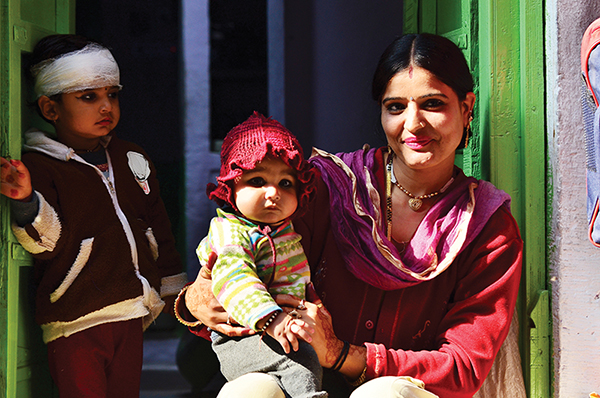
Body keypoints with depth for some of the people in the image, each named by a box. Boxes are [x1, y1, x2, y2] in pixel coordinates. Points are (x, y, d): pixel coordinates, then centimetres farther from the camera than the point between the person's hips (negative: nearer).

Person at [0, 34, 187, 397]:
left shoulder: (132, 159, 12)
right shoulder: (39, 167, -8)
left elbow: (160, 233, 20)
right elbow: (49, 243, -19)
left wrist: (175, 292, 23)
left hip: (131, 314, 6)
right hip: (75, 321, -6)